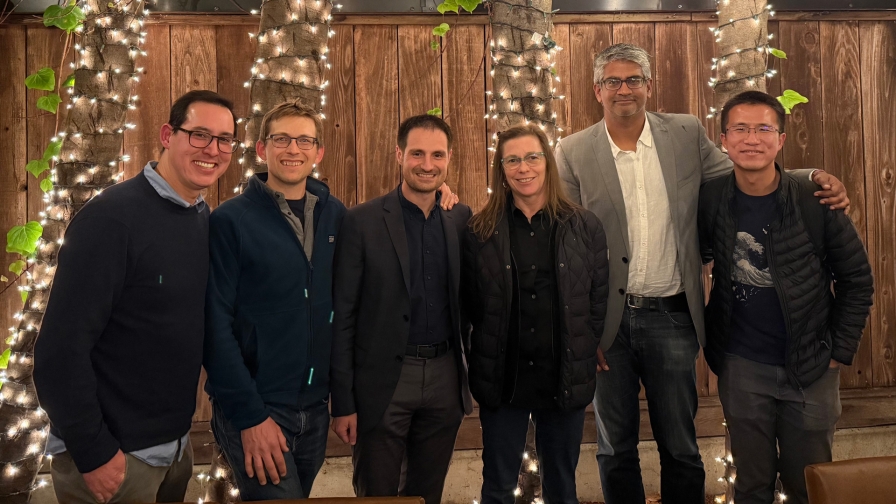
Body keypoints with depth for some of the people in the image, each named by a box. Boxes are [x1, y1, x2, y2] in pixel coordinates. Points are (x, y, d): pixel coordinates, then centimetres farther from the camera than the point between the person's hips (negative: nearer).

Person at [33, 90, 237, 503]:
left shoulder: (206, 219, 3)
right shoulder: (112, 217, -19)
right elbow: (61, 347, -20)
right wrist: (92, 452, -17)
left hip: (178, 444, 7)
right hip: (116, 454, -7)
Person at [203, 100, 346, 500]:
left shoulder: (336, 216, 4)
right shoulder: (229, 220, -10)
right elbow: (216, 326, -13)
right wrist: (250, 415, -15)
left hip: (315, 409, 5)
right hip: (254, 409, -5)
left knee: (299, 492, 20)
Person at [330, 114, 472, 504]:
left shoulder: (462, 219, 3)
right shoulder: (362, 221, -8)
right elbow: (342, 316, -8)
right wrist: (342, 403, -9)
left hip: (446, 379, 4)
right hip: (383, 381, -3)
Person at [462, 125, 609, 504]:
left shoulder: (584, 227, 0)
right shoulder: (481, 231, -2)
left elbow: (599, 300, 4)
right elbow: (469, 303, 2)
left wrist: (584, 352, 1)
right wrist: (481, 361, 2)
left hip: (566, 379, 1)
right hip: (502, 380, 0)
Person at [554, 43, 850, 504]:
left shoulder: (687, 134, 1)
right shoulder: (573, 152, -4)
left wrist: (814, 176, -7)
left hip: (671, 316, 1)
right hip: (608, 322, -1)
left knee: (681, 449, 14)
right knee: (615, 450, 16)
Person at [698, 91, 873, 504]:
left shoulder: (816, 202, -10)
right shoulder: (710, 199, -7)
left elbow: (856, 279, -1)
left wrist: (840, 352, -3)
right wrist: (702, 334, 1)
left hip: (811, 369, 0)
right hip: (741, 367, 1)